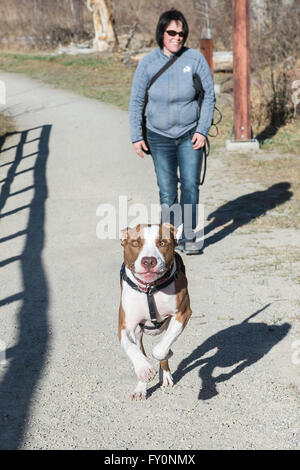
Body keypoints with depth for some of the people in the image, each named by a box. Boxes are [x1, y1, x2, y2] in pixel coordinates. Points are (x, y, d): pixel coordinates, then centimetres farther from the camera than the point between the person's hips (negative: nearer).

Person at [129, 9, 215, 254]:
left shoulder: (195, 58, -7)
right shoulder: (148, 62, -6)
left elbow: (209, 95, 0)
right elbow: (136, 101, 3)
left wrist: (202, 130, -7)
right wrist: (136, 137, 1)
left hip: (190, 134, 0)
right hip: (160, 136, 0)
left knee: (191, 185, -3)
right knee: (167, 190, 1)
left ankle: (189, 237, 7)